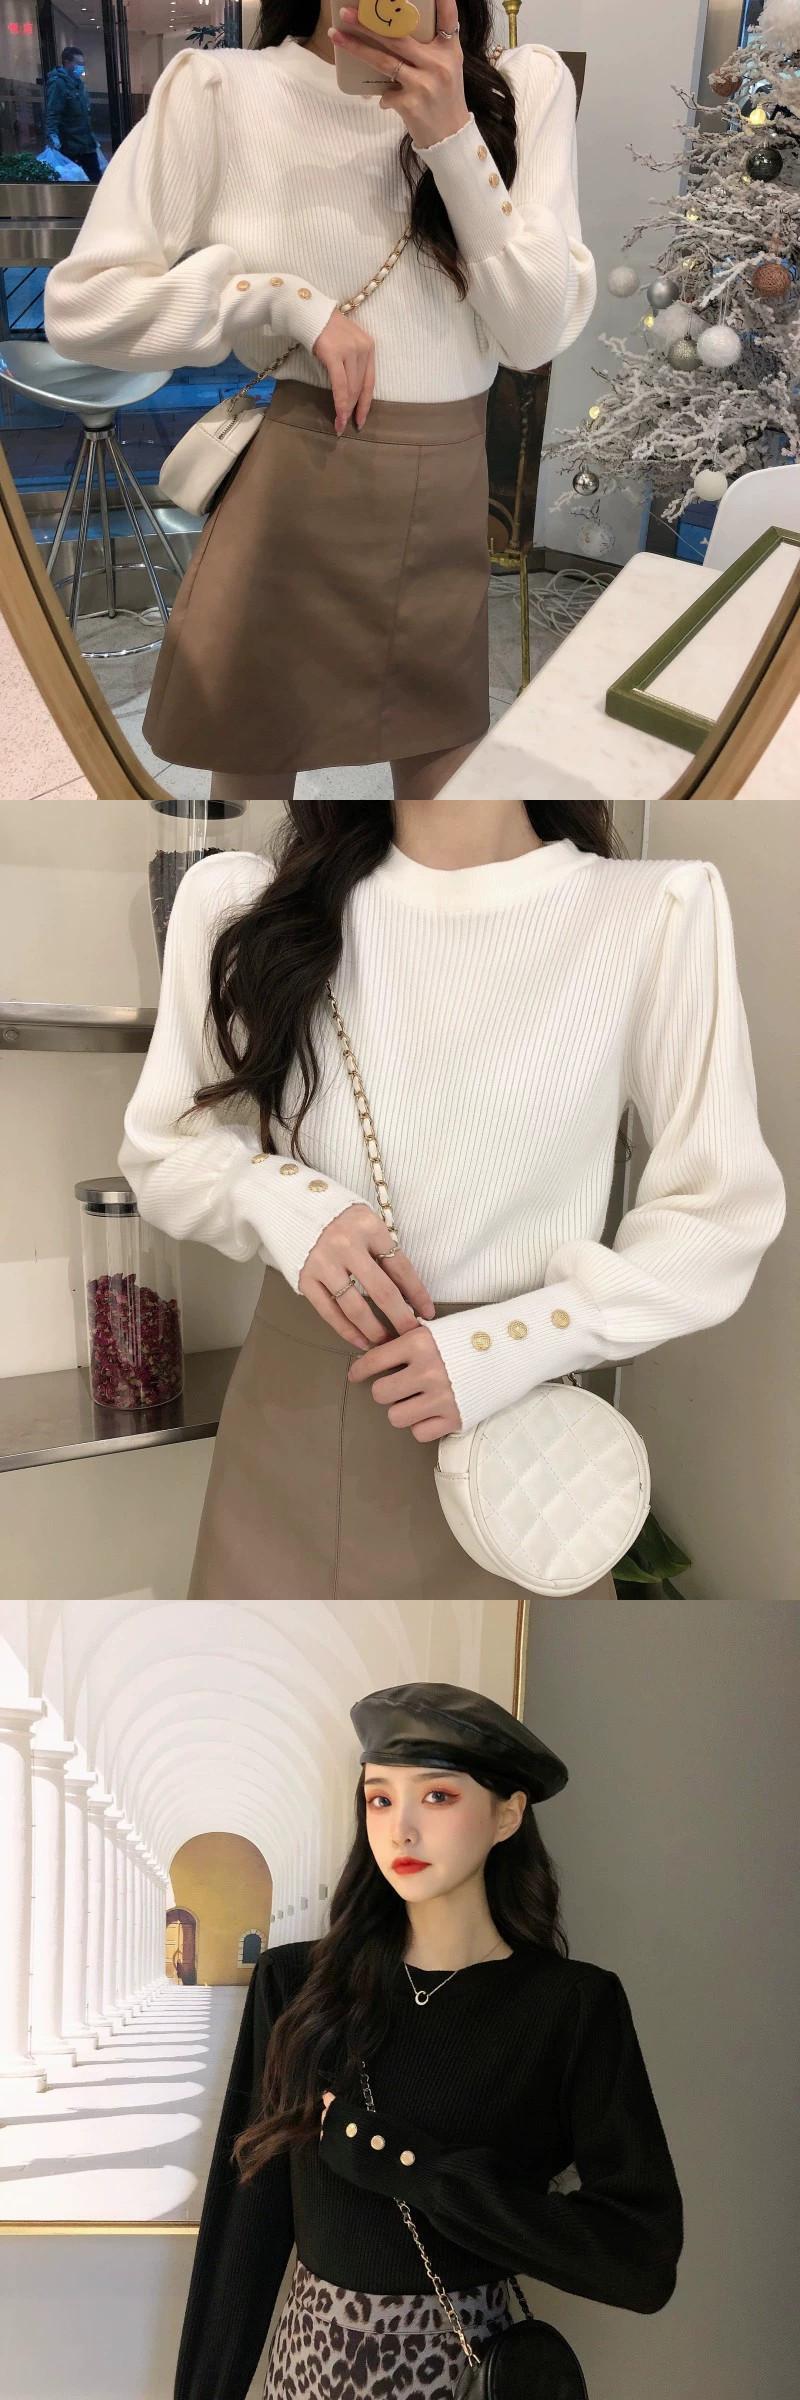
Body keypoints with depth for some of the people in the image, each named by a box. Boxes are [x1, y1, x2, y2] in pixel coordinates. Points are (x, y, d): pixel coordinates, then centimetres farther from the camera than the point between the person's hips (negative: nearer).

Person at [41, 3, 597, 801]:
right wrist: (286, 302, -14)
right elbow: (79, 305, -8)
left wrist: (452, 135, -16)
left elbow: (538, 333, -7)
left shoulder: (526, 85, 1)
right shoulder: (220, 90, -6)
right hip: (281, 506, -2)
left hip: (453, 512, 2)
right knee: (250, 771, 13)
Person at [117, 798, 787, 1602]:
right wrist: (277, 1200, -15)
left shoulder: (658, 912, -14)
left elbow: (723, 1216, -6)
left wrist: (520, 1343, -18)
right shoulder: (241, 903, -5)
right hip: (287, 1424, 3)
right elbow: (162, 1150, 6)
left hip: (509, 1428, -2)